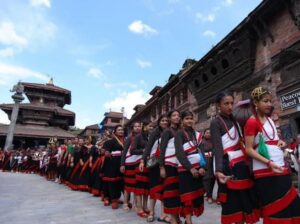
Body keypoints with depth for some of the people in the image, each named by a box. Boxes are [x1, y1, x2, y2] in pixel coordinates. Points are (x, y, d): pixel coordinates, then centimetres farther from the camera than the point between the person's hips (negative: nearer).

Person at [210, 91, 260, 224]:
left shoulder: (234, 119, 11)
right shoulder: (215, 123, -9)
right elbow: (217, 148, -20)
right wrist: (219, 170, -32)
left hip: (242, 164, 7)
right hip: (229, 166, -7)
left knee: (245, 201, 12)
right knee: (233, 204, 0)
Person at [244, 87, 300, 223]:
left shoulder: (269, 119, 12)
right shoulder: (252, 122, -13)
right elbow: (249, 149, -17)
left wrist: (280, 141, 4)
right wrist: (269, 163, -27)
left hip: (281, 168, 8)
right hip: (265, 171, -8)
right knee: (275, 210, 2)